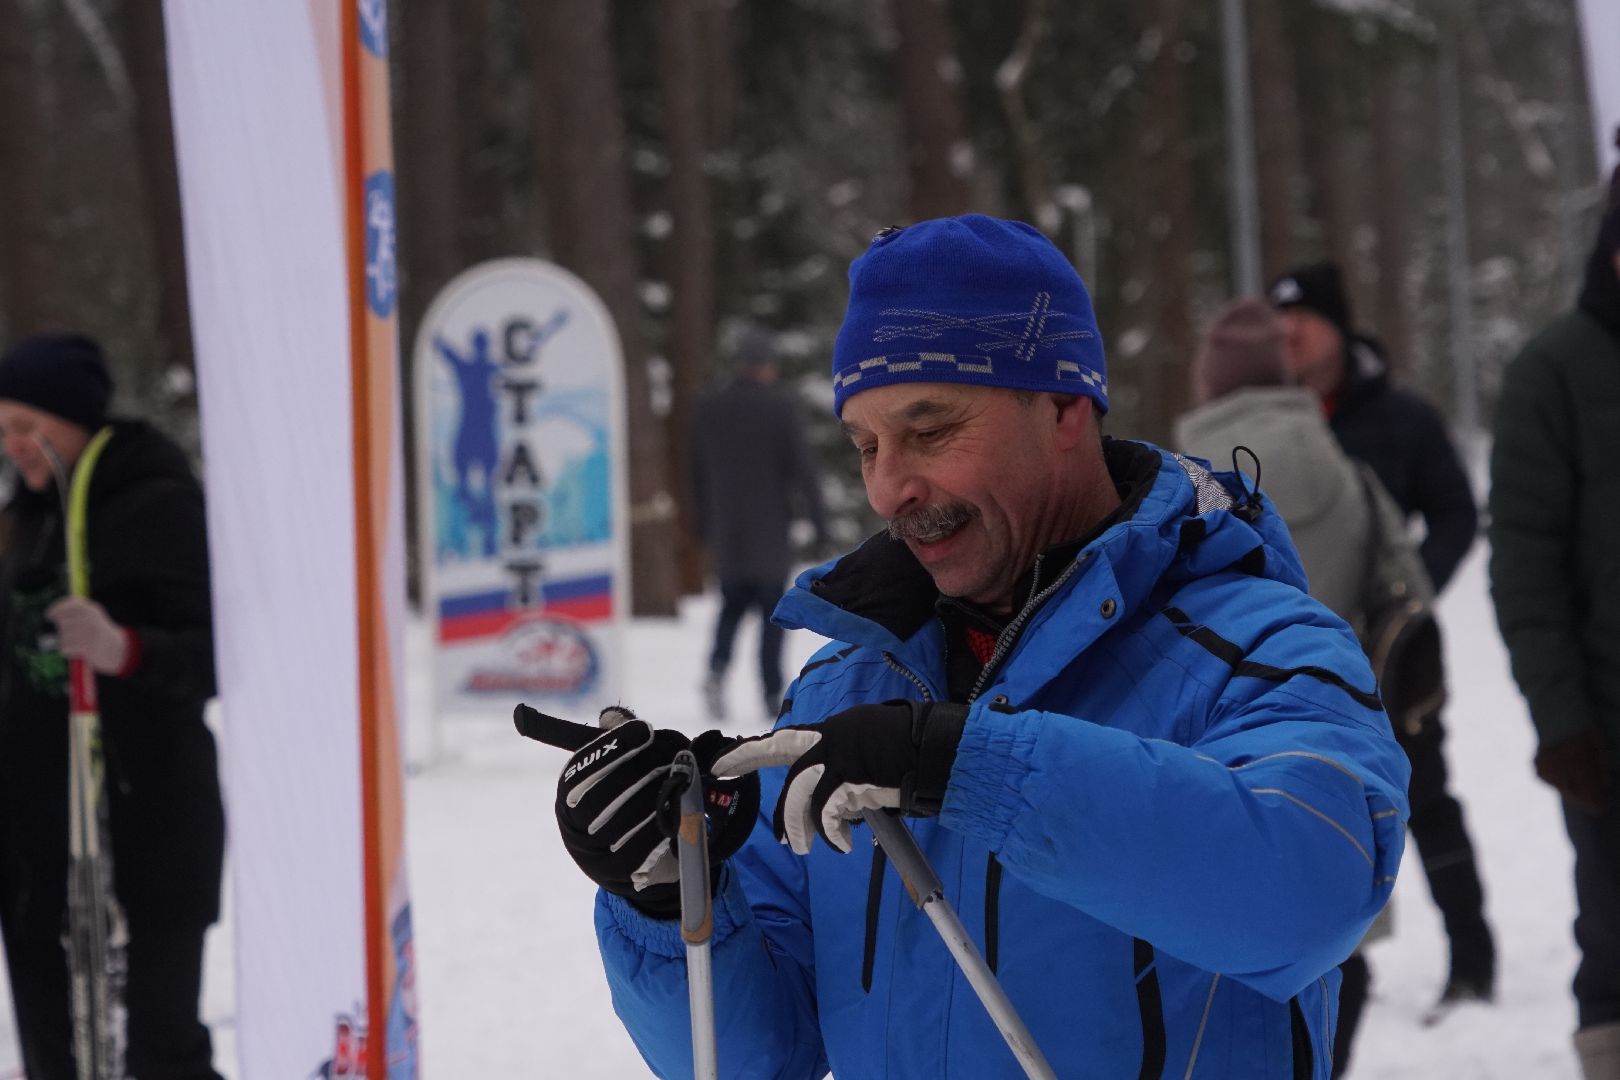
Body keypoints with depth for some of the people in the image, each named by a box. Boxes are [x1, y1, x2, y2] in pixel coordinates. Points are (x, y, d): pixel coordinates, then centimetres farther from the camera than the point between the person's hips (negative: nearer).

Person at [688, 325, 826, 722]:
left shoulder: (708, 408, 4)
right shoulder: (780, 407, -9)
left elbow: (697, 470, 11)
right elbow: (801, 467, -9)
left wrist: (703, 525, 20)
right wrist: (817, 517, -2)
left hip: (725, 529, 4)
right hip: (770, 526, -4)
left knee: (733, 602, 16)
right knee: (772, 609, 4)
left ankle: (717, 667, -10)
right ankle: (772, 696, 1)